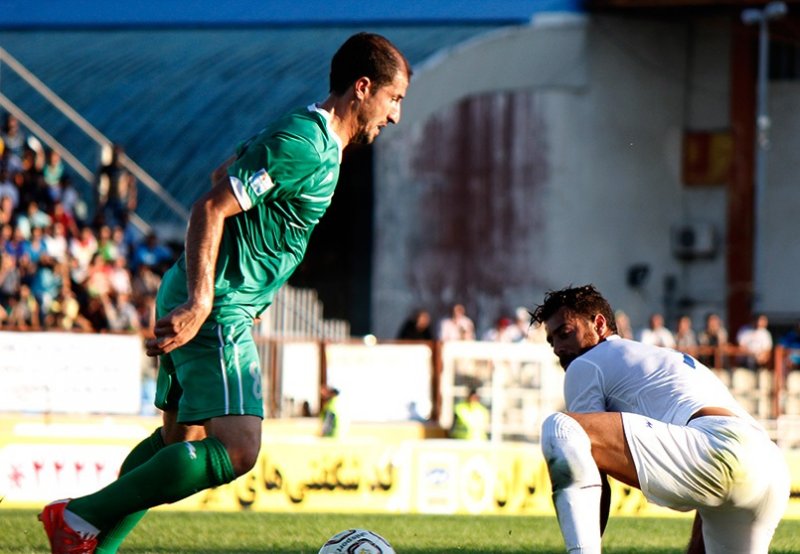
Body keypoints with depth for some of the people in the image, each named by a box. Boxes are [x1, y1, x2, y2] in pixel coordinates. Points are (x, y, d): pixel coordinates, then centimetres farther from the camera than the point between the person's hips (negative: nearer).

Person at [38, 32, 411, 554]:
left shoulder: (306, 136, 15)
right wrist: (200, 304, -27)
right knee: (237, 448, -17)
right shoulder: (305, 147, -16)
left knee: (180, 439, 18)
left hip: (203, 300, 11)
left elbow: (224, 175, 28)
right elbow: (210, 208, -21)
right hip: (217, 309, -11)